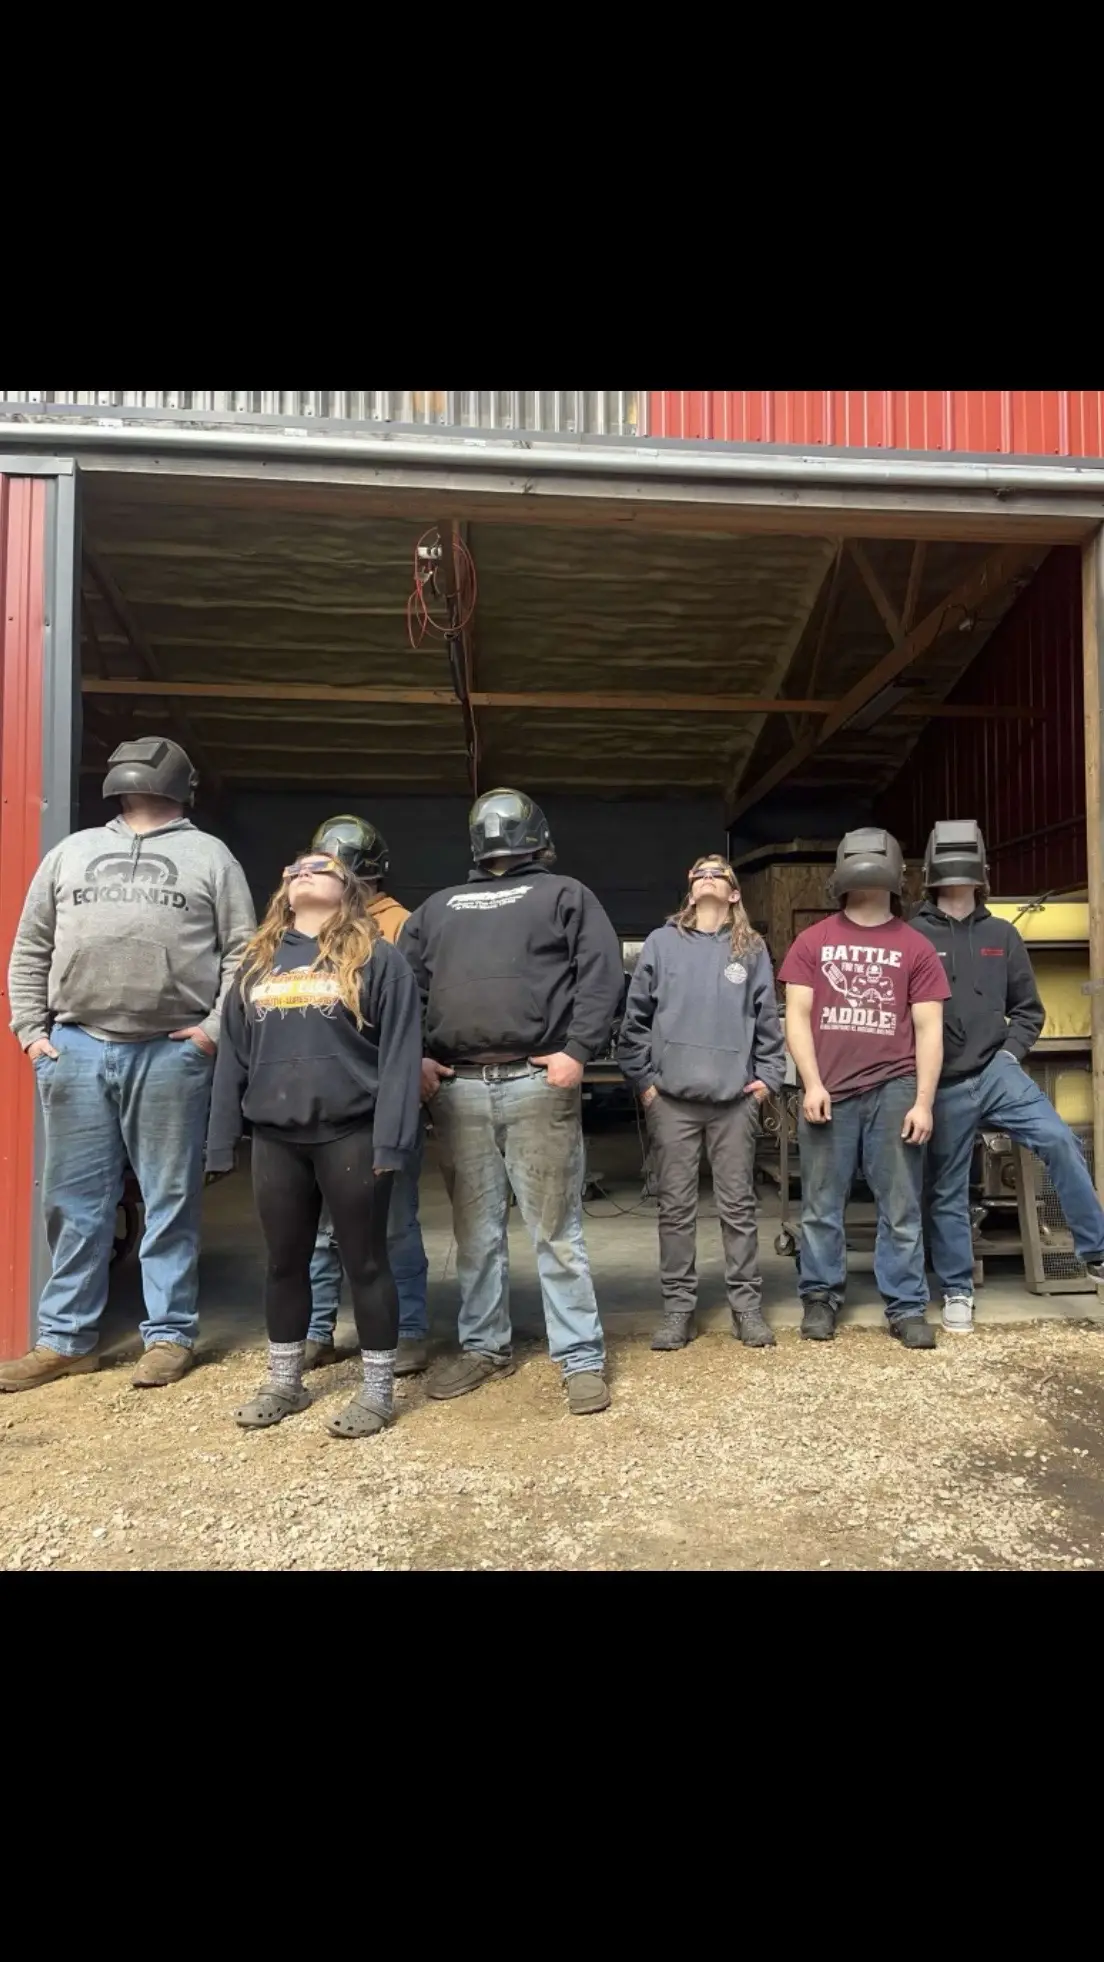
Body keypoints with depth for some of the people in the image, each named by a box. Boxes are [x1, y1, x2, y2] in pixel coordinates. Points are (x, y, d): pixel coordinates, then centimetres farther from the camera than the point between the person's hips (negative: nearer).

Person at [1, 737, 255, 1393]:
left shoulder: (209, 855, 8)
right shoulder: (72, 851, 18)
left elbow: (242, 950, 2)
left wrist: (216, 1029, -8)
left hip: (172, 1051, -3)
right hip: (76, 1048, 4)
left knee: (171, 1199, 4)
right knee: (75, 1201, 9)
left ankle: (170, 1334, 15)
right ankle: (66, 1339, 21)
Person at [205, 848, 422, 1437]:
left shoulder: (376, 958, -2)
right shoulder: (257, 962, 14)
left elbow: (399, 1055, -9)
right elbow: (233, 1056, 13)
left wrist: (389, 1142, -16)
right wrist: (222, 1143, 9)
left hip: (350, 1134, -5)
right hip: (276, 1138, 5)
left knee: (365, 1262, 4)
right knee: (284, 1261, 15)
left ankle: (377, 1391, 18)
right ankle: (284, 1383, 31)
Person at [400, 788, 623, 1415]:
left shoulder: (563, 895, 10)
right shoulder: (439, 907, 23)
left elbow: (601, 974, -1)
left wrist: (578, 1050, -12)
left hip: (537, 1084, -4)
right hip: (457, 1089, 4)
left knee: (556, 1230, 0)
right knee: (476, 1231, 13)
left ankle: (582, 1358, 11)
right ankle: (484, 1346, 27)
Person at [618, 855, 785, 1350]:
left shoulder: (752, 949, 9)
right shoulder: (662, 942, 6)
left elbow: (768, 1019, 10)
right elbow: (635, 1017, 5)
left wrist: (769, 1076, 2)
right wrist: (642, 1079, 1)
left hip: (736, 1098, 0)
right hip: (672, 1097, 0)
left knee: (738, 1205, 7)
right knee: (676, 1206, 5)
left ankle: (746, 1303, 17)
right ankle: (678, 1306, 14)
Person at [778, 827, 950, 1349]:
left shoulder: (915, 947, 6)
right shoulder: (813, 941, 7)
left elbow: (929, 1028, 4)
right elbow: (797, 1015, 4)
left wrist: (923, 1101, -4)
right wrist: (812, 1084, -6)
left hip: (893, 1091, 0)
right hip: (828, 1093, 0)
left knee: (901, 1209, 6)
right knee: (821, 1207, 8)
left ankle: (906, 1308, 16)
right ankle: (820, 1298, 21)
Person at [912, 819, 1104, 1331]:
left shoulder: (1002, 936, 7)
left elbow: (1028, 1009, 13)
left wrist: (1009, 1053, -1)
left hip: (996, 1073, 2)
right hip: (942, 1086, -2)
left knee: (1059, 1140, -19)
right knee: (947, 1192, 7)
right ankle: (957, 1291, 22)